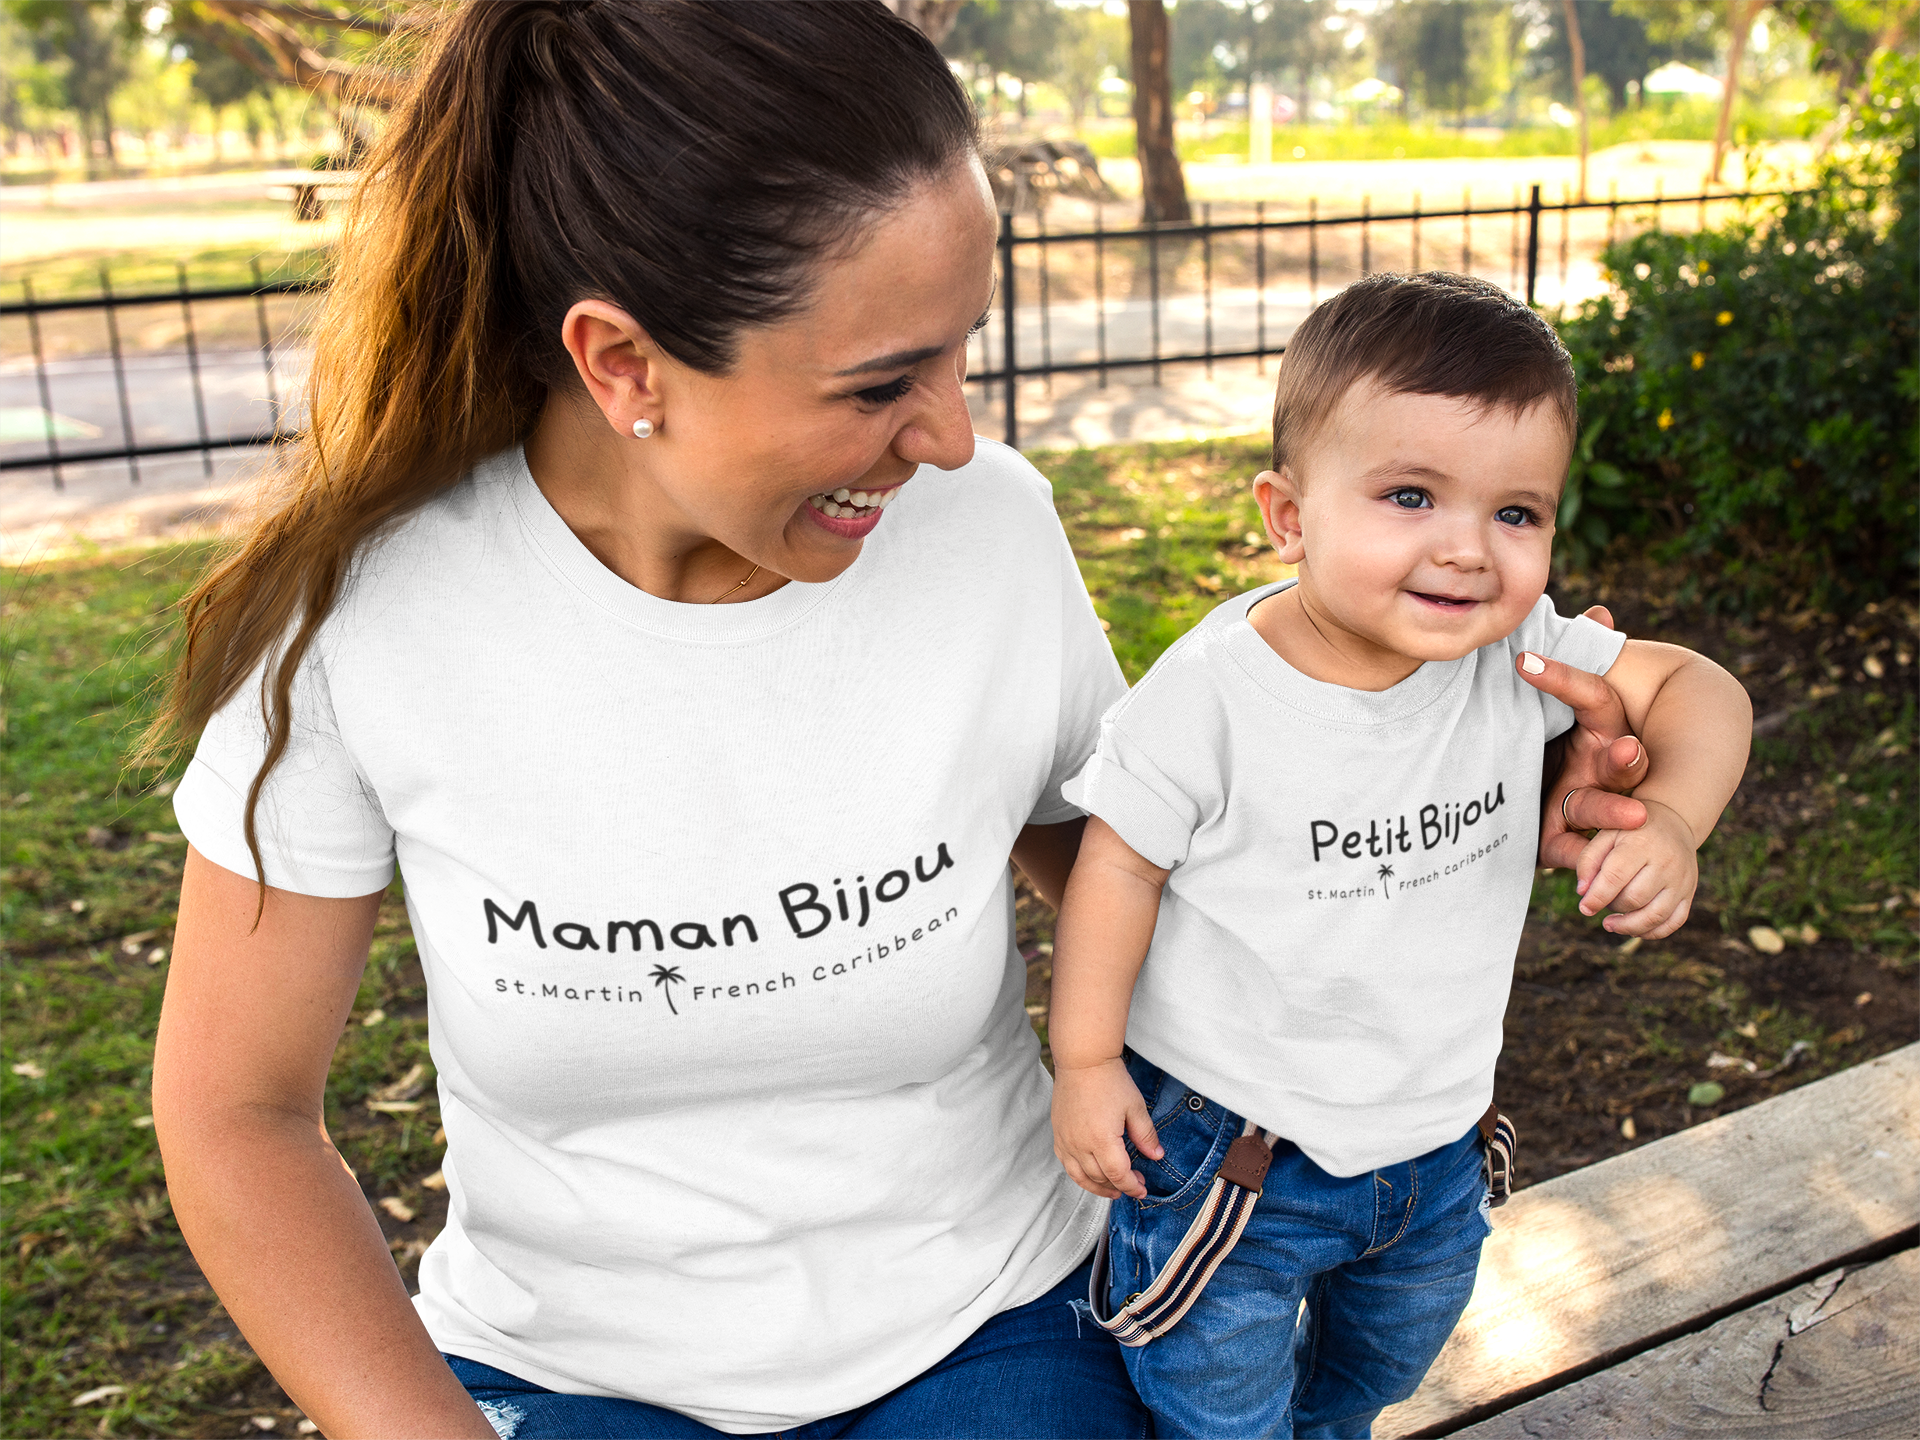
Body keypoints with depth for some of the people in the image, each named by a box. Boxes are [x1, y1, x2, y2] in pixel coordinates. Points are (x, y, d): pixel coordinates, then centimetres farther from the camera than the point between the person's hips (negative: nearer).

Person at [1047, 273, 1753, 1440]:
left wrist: (1671, 823, -23)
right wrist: (1085, 1062, -11)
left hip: (1434, 1151, 5)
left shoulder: (1519, 653, -14)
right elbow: (1122, 865, -15)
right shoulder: (1212, 695, -25)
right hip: (1228, 1155, -5)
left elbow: (1696, 688, -4)